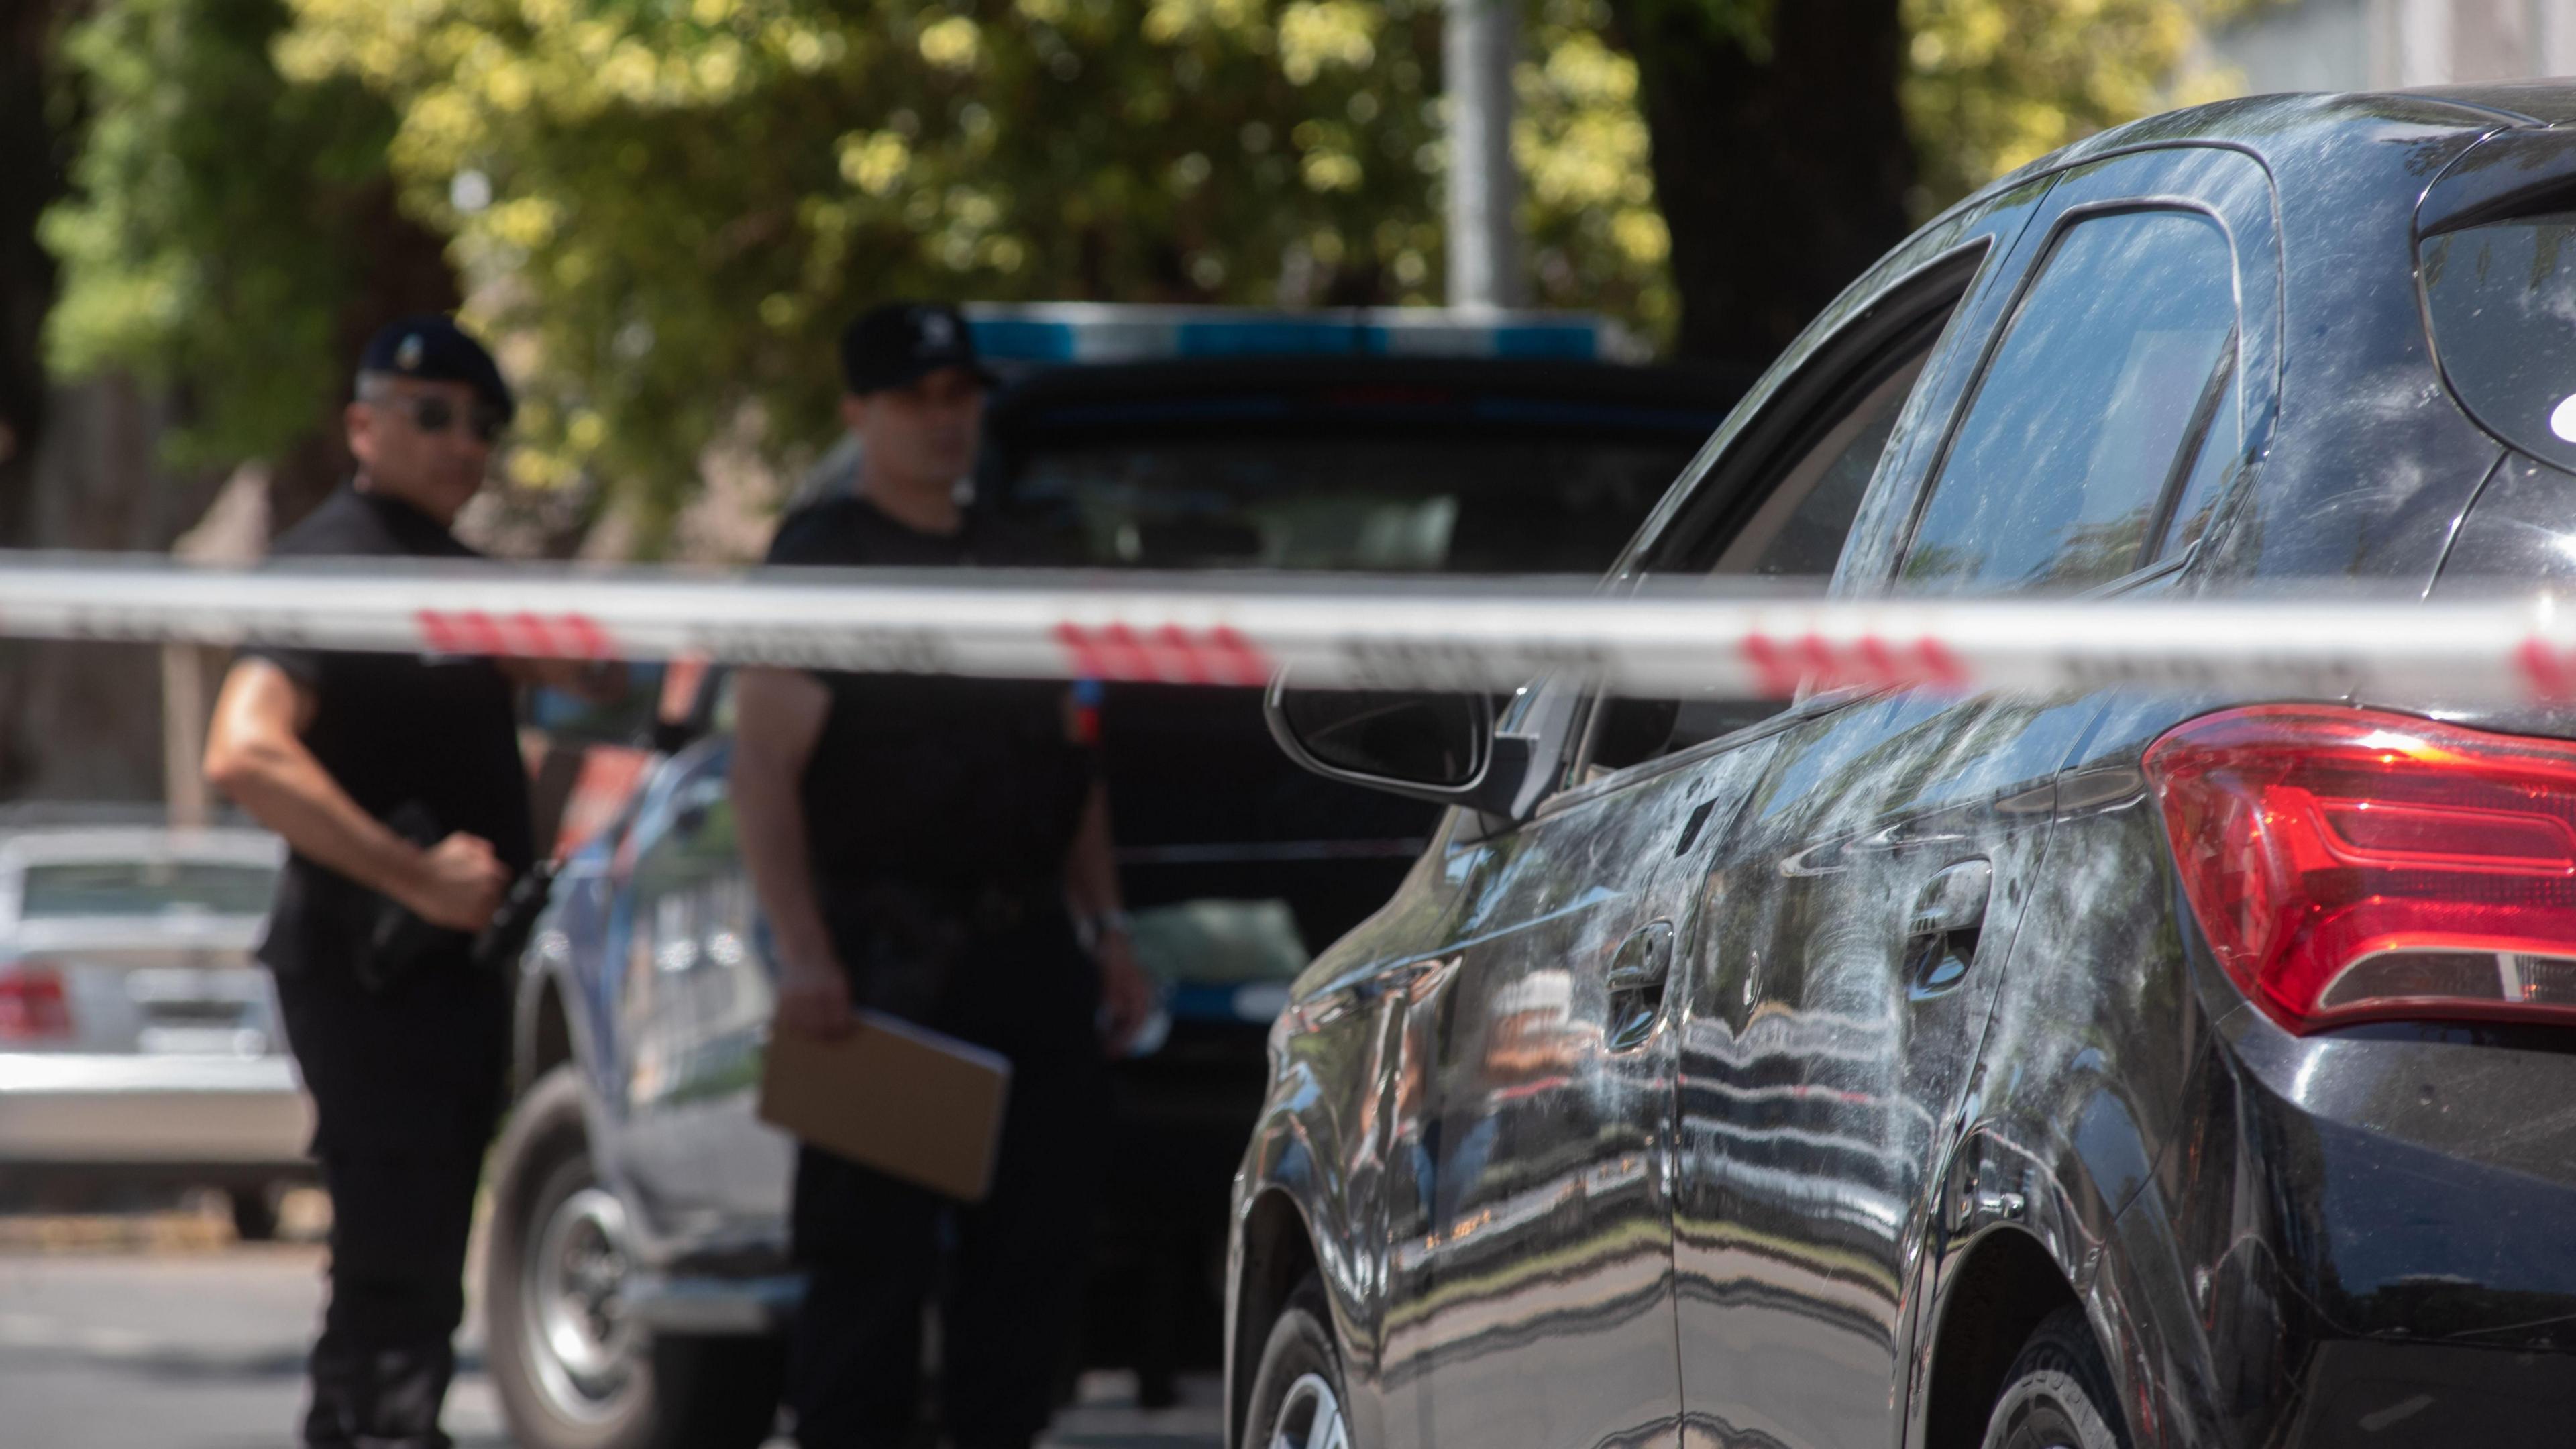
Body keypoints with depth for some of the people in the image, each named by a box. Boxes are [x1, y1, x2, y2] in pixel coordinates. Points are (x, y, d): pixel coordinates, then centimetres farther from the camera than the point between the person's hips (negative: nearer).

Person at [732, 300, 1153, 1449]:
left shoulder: (1015, 566, 19)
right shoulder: (820, 557, -3)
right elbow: (763, 769, -11)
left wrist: (1107, 934, 16)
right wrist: (802, 955, -20)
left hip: (1029, 955, 7)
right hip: (887, 955, -7)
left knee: (1036, 1244, 6)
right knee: (872, 1250, -6)